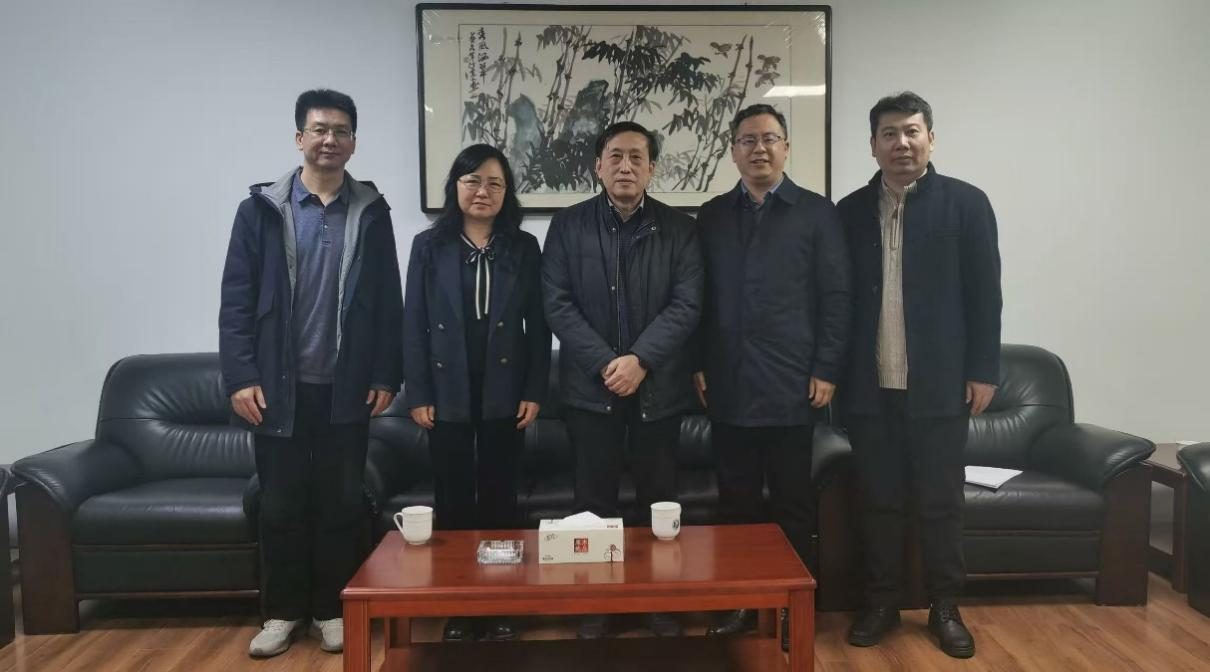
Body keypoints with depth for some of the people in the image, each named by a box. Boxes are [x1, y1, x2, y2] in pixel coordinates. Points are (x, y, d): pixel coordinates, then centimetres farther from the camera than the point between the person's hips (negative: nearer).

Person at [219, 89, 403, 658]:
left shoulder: (372, 212, 5)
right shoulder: (260, 210, 2)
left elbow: (388, 302, 4)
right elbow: (236, 300, -1)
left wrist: (386, 375, -1)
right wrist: (240, 377, -8)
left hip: (346, 388, 1)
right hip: (279, 386, 0)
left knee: (341, 502, 8)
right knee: (281, 504, 9)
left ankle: (333, 608, 22)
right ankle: (283, 610, 24)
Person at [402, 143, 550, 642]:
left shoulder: (523, 248, 4)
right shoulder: (429, 246, 3)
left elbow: (538, 325, 3)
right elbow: (414, 325, 1)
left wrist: (534, 391, -3)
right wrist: (417, 394, -5)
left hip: (504, 395, 0)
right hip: (448, 395, 0)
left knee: (499, 499, 7)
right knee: (453, 501, 7)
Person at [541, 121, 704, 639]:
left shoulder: (679, 228, 4)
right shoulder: (567, 225, 3)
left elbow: (686, 304, -5)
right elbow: (557, 304, -4)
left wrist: (640, 359, -17)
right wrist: (604, 362, -14)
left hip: (658, 385, 1)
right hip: (590, 385, 0)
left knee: (659, 499, 9)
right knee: (594, 499, 6)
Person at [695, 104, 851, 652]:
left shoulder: (817, 212, 3)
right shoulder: (712, 215, 11)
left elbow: (836, 296, -1)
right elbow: (699, 296, 10)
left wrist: (826, 370, -7)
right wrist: (698, 365, 4)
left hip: (791, 383, -2)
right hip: (728, 385, 2)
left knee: (792, 502, 7)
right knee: (736, 500, 9)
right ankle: (741, 600, 21)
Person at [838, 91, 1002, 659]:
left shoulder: (965, 203, 0)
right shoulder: (851, 210, 6)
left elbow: (984, 293, -1)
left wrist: (983, 370, -4)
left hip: (939, 383, -2)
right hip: (870, 385, 2)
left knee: (940, 501, 8)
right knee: (878, 500, 10)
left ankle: (945, 608, 23)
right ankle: (881, 602, 23)